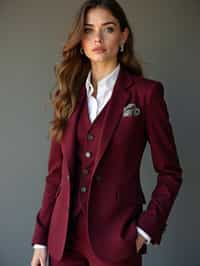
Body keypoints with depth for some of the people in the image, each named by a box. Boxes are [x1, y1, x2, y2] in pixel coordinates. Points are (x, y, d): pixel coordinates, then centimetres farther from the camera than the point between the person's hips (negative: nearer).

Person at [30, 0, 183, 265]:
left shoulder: (146, 92, -5)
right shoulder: (68, 95, 6)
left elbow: (170, 172, -1)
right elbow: (55, 171, 8)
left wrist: (146, 230, -11)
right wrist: (41, 238, 5)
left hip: (116, 239, -3)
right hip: (64, 238, 4)